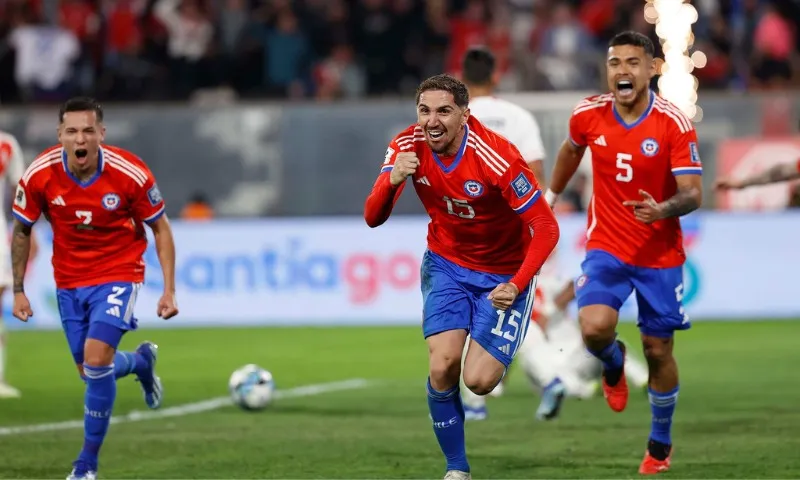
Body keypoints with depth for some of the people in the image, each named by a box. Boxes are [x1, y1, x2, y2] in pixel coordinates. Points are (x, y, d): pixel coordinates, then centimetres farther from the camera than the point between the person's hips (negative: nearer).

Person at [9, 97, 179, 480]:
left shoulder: (131, 173, -22)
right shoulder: (39, 175, -17)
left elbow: (160, 228, -7)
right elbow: (21, 231, 0)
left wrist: (169, 290, -12)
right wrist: (18, 290, 1)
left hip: (118, 273, -3)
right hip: (69, 279, 4)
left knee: (96, 358, -20)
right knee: (90, 371, 10)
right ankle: (141, 362, 47)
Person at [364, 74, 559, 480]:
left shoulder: (497, 158, -28)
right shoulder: (407, 147, -13)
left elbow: (546, 228, -24)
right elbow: (373, 219, -12)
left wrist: (516, 285, -34)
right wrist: (392, 180, -32)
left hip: (502, 274, -3)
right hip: (446, 264, 3)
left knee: (479, 380, -14)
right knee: (442, 366, -18)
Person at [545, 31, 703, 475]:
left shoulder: (675, 124, -15)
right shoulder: (588, 115, -6)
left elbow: (692, 194, -17)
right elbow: (571, 150, 18)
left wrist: (663, 210, -38)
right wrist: (550, 196, 29)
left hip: (660, 254, -1)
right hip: (606, 247, 1)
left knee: (658, 349, 6)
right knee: (594, 329, -22)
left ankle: (660, 444, 29)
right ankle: (614, 364, 17)